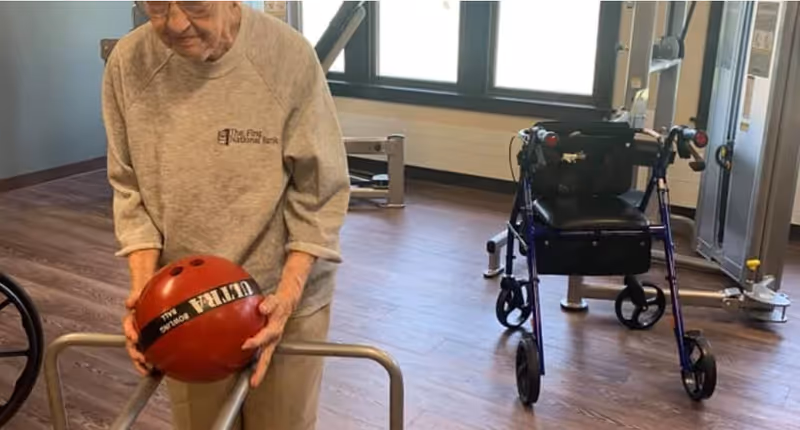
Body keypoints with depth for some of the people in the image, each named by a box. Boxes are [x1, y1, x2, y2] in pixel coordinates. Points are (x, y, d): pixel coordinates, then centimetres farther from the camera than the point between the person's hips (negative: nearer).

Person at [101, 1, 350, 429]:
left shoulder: (289, 56, -17)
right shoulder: (128, 63, -9)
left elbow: (320, 193, -11)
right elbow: (130, 189, -2)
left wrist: (287, 295, -19)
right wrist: (143, 286, -13)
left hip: (282, 298, -2)